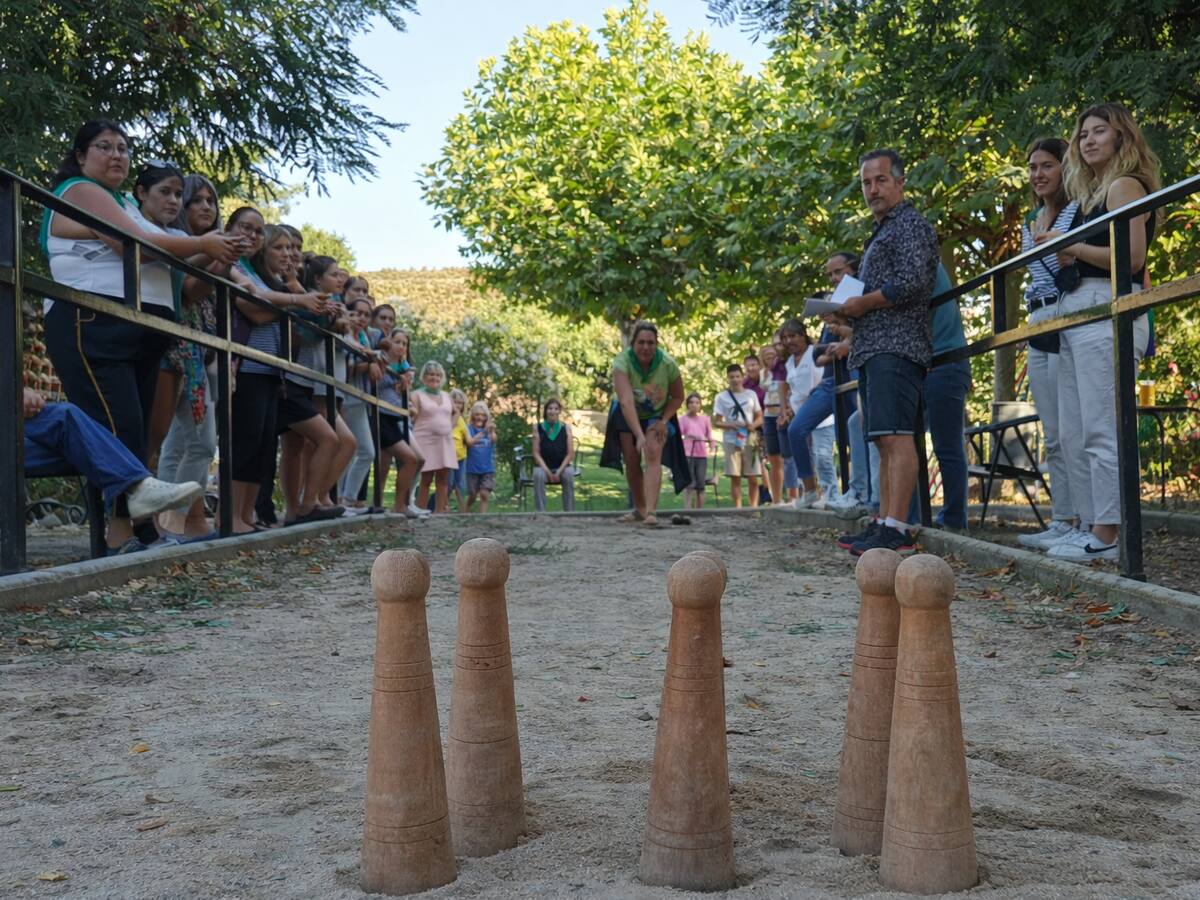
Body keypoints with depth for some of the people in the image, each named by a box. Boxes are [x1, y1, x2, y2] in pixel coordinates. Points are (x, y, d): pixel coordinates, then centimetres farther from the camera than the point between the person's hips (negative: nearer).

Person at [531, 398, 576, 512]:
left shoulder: (566, 428, 1)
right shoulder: (538, 428, 0)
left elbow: (570, 454, -2)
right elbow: (536, 453, -3)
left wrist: (559, 471, -14)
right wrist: (548, 471, -15)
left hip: (562, 466, 0)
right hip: (543, 466, 0)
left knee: (569, 474, -32)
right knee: (538, 475, -33)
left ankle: (569, 512, -24)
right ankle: (540, 512, -29)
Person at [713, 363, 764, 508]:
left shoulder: (751, 394, 12)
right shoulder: (721, 397, 7)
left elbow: (760, 417, 13)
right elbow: (716, 422, 4)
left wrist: (753, 425, -10)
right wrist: (731, 425, -14)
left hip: (750, 440, 1)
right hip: (731, 441, -1)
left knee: (753, 478, -3)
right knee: (735, 477, -4)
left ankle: (754, 506, 4)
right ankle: (737, 507, -1)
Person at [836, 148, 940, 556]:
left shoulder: (911, 224, -4)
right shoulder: (882, 231, 27)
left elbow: (910, 283, -18)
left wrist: (862, 303, -8)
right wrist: (847, 310, 12)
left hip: (896, 344, -11)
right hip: (872, 347, 11)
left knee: (896, 436, -18)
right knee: (885, 441, 8)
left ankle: (897, 529, -23)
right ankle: (884, 524, 9)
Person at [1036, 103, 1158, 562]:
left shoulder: (1125, 186, -3)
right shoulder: (1093, 193, 23)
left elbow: (1132, 257, -15)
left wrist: (1070, 247, -9)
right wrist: (1066, 259, 4)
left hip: (1107, 311, -10)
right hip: (1075, 312, 10)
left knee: (1101, 430, -11)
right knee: (1073, 434, 9)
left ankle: (1106, 536, -9)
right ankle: (1091, 526, 13)